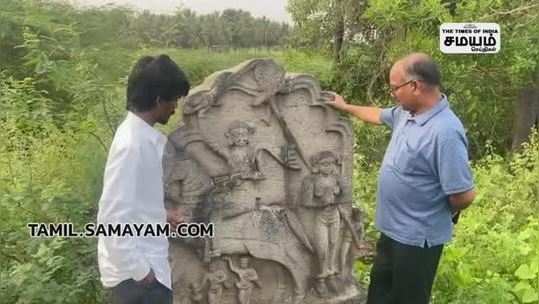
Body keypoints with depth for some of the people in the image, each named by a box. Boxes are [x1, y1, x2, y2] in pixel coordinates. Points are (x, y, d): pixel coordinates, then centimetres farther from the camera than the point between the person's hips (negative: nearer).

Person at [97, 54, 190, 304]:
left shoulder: (143, 137, 4)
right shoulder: (132, 144, -23)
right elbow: (112, 217, -25)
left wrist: (162, 215, 17)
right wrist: (139, 271, -19)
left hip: (145, 265, 9)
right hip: (136, 274, -9)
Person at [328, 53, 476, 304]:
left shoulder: (445, 132, -31)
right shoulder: (406, 112, -1)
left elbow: (463, 195, -28)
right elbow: (378, 115, 22)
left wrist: (444, 214, -9)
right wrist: (345, 107, 26)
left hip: (416, 237, -8)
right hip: (393, 228, 9)